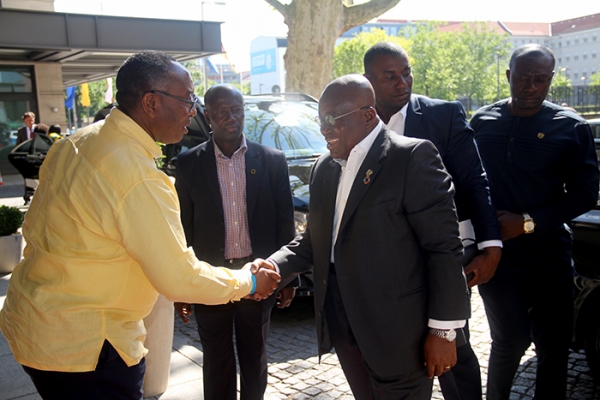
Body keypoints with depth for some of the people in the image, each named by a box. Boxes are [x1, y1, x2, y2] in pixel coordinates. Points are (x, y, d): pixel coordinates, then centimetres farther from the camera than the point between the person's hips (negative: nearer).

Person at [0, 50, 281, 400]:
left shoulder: (77, 142, 0)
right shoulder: (140, 180, -28)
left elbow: (36, 227, 11)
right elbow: (179, 278, -21)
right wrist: (247, 282, -7)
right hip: (80, 345, -9)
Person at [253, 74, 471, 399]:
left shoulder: (412, 157, -13)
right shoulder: (324, 168, 10)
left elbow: (444, 247, -15)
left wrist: (443, 330, -14)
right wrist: (275, 265, -5)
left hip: (397, 333, -6)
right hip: (343, 328, 7)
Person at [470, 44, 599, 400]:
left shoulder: (571, 128, -1)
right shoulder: (482, 123, 4)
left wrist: (527, 222, -14)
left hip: (549, 256, 0)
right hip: (496, 254, 1)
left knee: (553, 349, 9)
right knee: (510, 340, 8)